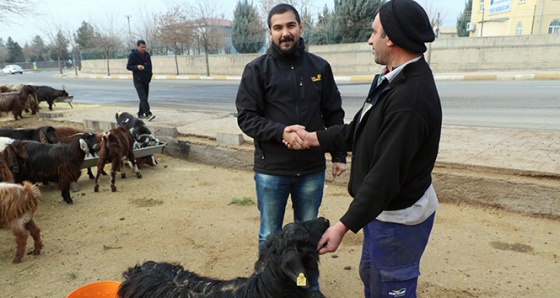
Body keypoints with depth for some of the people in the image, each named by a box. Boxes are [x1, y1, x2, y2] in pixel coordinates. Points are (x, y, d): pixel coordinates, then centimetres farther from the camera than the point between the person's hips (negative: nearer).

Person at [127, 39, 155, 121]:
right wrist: (137, 67, -24)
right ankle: (148, 114, -24)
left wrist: (150, 76, 14)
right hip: (138, 81, -6)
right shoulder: (133, 55, -7)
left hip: (146, 80, 7)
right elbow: (128, 67, -7)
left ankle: (140, 114, 21)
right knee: (143, 98, -16)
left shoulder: (147, 55, 10)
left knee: (144, 98, 10)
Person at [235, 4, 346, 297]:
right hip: (271, 170, -2)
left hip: (312, 169, 2)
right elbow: (246, 117, -9)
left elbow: (334, 115, 8)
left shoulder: (319, 67, 3)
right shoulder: (257, 69, -5)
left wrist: (339, 155, 6)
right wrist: (281, 132, -23)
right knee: (270, 236, 13)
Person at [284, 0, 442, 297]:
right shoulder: (393, 80, 4)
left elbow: (385, 175, -29)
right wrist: (312, 138, 12)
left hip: (398, 218, -10)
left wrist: (344, 225, -23)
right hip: (381, 209, 10)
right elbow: (358, 130, 11)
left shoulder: (409, 99, -30)